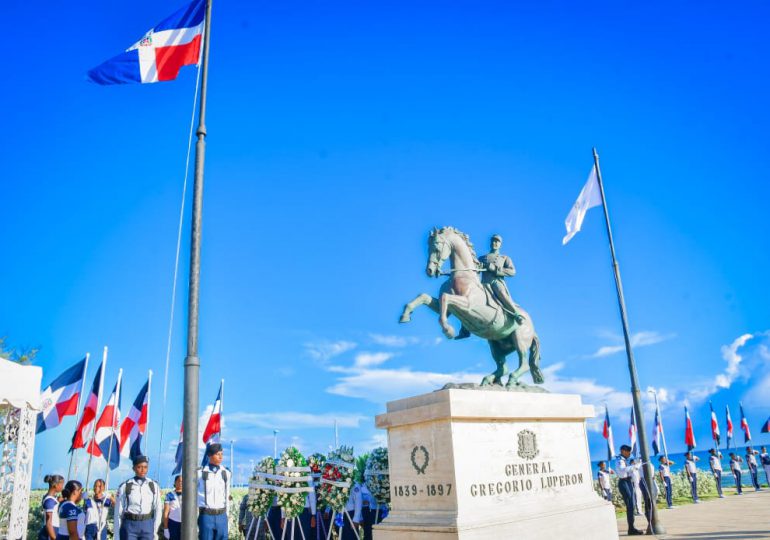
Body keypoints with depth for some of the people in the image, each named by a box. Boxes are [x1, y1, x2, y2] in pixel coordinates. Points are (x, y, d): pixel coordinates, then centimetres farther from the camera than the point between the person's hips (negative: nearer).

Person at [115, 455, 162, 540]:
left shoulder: (154, 486, 1)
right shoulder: (124, 487, -4)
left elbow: (158, 509, 3)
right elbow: (118, 511, 0)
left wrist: (155, 531, -2)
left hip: (147, 526, 2)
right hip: (129, 525, -1)